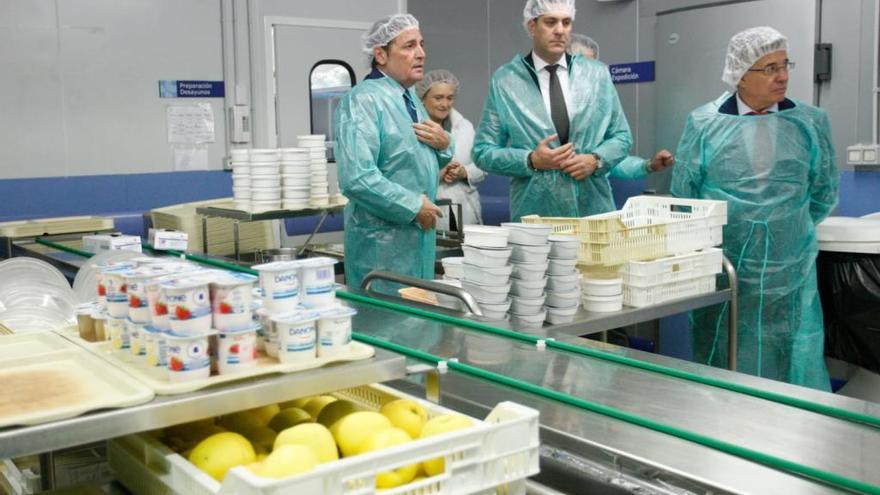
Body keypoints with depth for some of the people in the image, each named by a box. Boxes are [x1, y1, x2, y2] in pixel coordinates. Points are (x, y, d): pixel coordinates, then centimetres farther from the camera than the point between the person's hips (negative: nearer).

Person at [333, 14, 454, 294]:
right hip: (383, 239, -9)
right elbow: (356, 178, -27)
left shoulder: (411, 98, 13)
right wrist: (414, 207, -19)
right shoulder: (363, 101, -16)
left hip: (421, 233, 9)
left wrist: (444, 144, 1)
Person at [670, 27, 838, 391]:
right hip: (721, 270, -1)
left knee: (787, 361, 6)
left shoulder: (810, 123, 3)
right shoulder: (705, 123, -2)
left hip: (789, 272, 1)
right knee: (721, 360, 8)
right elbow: (684, 195, 5)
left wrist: (791, 228, 15)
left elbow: (824, 194, 13)